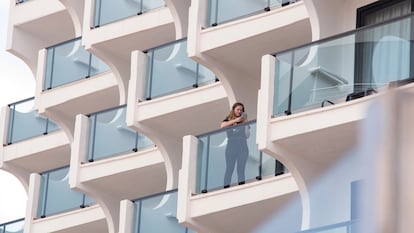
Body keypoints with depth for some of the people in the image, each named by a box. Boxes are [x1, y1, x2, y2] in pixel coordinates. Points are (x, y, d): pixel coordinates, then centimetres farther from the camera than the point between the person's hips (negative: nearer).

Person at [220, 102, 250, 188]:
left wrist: (246, 123, -5)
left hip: (243, 146, 2)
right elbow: (222, 126, -12)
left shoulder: (243, 120, 15)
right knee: (229, 168, -6)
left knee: (241, 168, -2)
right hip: (231, 146, -2)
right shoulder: (228, 119, 11)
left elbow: (247, 135, 6)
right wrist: (235, 120, -16)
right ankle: (226, 187, -8)